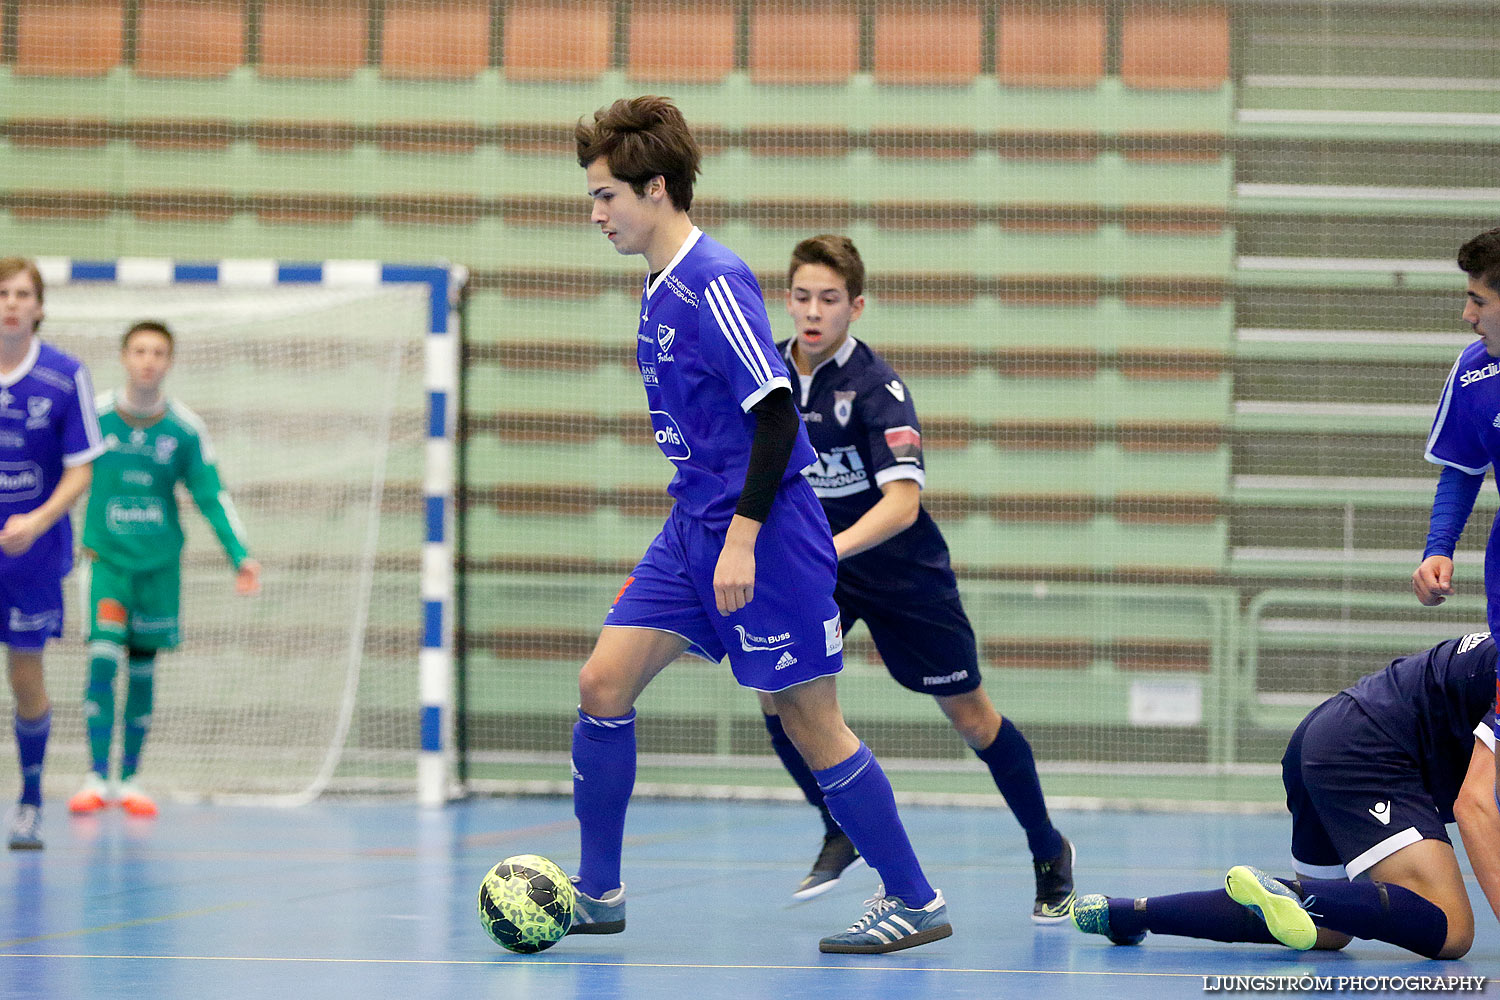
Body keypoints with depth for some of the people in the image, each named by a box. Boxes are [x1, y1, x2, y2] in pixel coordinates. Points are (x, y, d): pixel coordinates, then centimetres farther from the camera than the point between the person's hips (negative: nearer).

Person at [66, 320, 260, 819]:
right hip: (104, 555, -1)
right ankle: (96, 776, -10)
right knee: (102, 658, -14)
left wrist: (240, 555, -7)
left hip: (159, 561, 2)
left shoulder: (184, 429, -1)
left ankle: (129, 780, 16)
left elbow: (212, 497, 2)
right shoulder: (93, 416, -4)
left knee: (142, 668, 6)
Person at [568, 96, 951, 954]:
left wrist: (743, 537, -23)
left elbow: (776, 413, -20)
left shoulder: (716, 283, -16)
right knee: (604, 685, 1)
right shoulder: (660, 288, 12)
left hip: (765, 531, -9)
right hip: (692, 528, 9)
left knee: (810, 720, -4)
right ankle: (598, 893, 10)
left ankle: (916, 903, 7)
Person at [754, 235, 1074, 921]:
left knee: (969, 714, 3)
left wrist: (831, 547, -48)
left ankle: (1049, 853, 23)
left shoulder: (877, 387, -23)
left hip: (902, 571, -4)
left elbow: (903, 503, -35)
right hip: (811, 564, 4)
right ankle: (841, 834, 2)